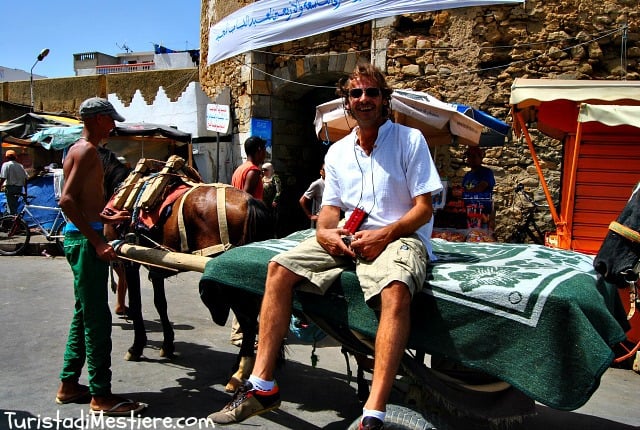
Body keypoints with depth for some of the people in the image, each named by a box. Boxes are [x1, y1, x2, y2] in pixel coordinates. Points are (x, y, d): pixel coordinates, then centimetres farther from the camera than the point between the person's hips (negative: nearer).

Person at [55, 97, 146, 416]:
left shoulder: (80, 149, 17)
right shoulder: (87, 150, -13)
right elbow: (67, 200, -23)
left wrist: (107, 218, 28)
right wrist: (97, 241, -24)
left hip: (81, 238, 11)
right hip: (84, 240, -11)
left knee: (84, 314, 16)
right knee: (97, 318, -6)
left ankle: (69, 384, 26)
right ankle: (101, 396, 2)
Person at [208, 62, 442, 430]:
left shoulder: (410, 140, 0)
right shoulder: (337, 152, 15)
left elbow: (424, 208, -6)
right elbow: (331, 208, 14)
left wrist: (385, 235, -20)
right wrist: (324, 232, -10)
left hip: (399, 236, -5)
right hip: (346, 237, 5)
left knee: (395, 290, -38)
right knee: (279, 269, -12)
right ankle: (263, 386, -10)